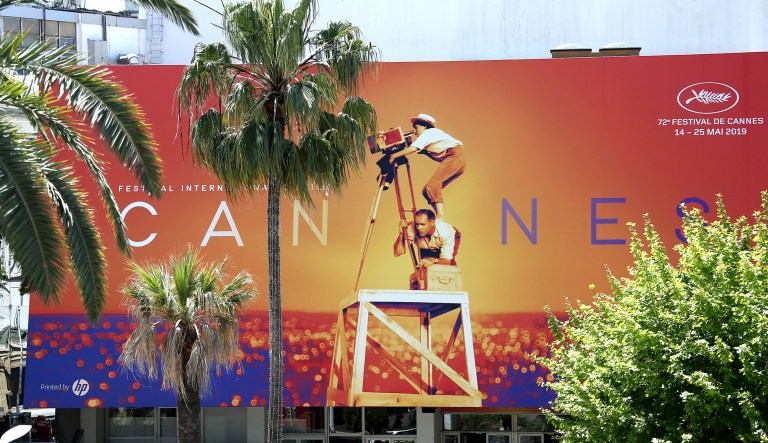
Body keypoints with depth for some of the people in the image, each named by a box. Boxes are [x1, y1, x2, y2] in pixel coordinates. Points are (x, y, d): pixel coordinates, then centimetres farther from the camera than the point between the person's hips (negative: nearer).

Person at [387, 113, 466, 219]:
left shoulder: (427, 133, 0)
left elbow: (413, 149, -13)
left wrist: (394, 156, -6)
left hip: (455, 155, -10)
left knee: (432, 185, -21)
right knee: (428, 190, 6)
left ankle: (441, 217, -32)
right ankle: (440, 218, 2)